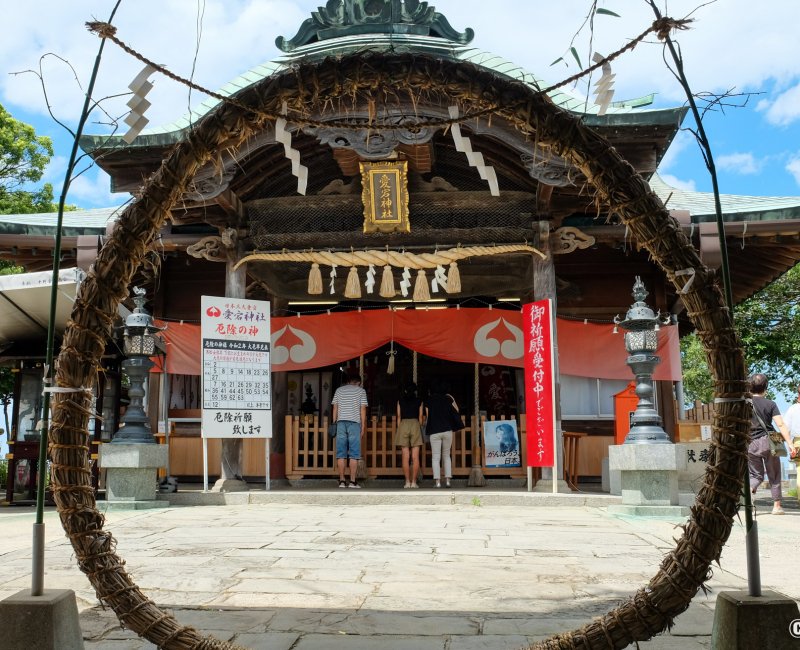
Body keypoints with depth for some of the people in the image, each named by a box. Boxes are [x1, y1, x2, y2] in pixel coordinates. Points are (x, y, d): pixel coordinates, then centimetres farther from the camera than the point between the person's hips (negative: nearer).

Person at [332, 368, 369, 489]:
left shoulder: (339, 390, 14)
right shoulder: (361, 390, 7)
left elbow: (335, 408, 11)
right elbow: (363, 410, 3)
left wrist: (334, 424, 14)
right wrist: (363, 426, 6)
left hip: (341, 423, 3)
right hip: (354, 423, -3)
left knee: (341, 453, 3)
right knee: (354, 454, -2)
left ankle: (342, 481, 1)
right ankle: (352, 482, -5)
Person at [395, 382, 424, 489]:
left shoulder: (400, 401, 10)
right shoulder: (419, 401, 8)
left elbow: (399, 417, 9)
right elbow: (420, 417, 8)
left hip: (403, 425, 1)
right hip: (415, 425, -1)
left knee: (405, 457, 1)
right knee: (415, 457, 0)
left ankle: (407, 482, -2)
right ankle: (414, 482, -3)